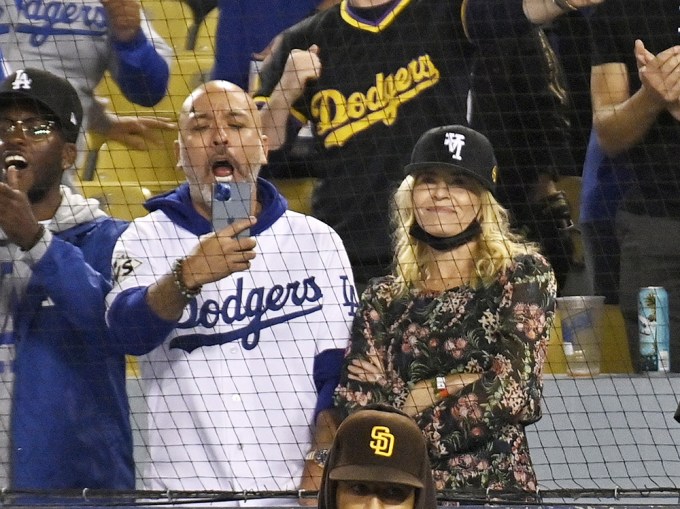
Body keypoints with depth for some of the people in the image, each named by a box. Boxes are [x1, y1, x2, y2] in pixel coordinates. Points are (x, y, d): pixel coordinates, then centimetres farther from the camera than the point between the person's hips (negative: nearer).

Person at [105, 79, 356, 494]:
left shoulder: (318, 243, 6)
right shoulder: (147, 239, 4)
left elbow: (335, 373, 1)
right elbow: (129, 331, -15)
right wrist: (187, 277, -33)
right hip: (181, 486, -1)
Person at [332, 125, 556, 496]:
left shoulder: (523, 274, 6)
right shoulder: (383, 298, 15)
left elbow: (512, 389, -6)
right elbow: (355, 405, 3)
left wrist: (405, 400, -1)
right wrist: (451, 385, -6)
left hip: (495, 490, -2)